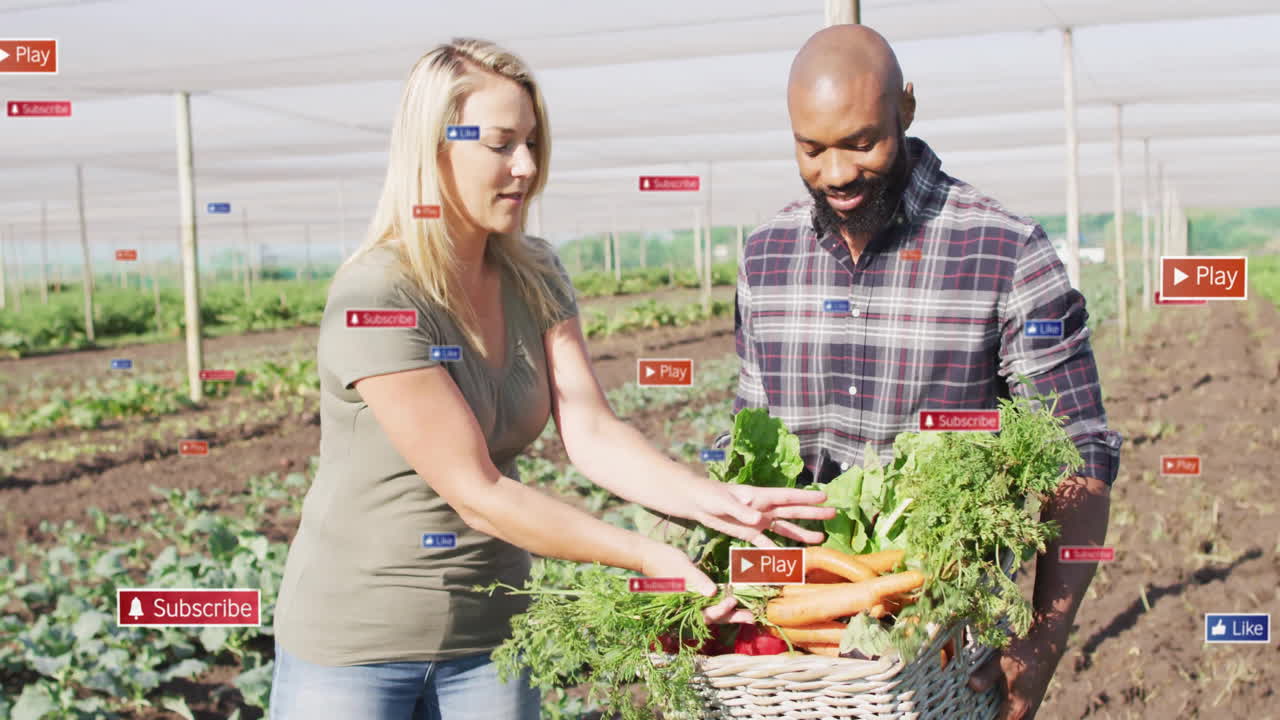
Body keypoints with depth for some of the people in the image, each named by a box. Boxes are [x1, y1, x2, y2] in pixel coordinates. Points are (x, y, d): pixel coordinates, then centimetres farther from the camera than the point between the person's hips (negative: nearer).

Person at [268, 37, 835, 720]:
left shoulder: (533, 275, 1)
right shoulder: (374, 301, -21)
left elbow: (591, 432, -8)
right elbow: (476, 493, -22)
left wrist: (712, 501, -24)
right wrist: (651, 557, -25)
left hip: (489, 628, 6)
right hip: (356, 641, -5)